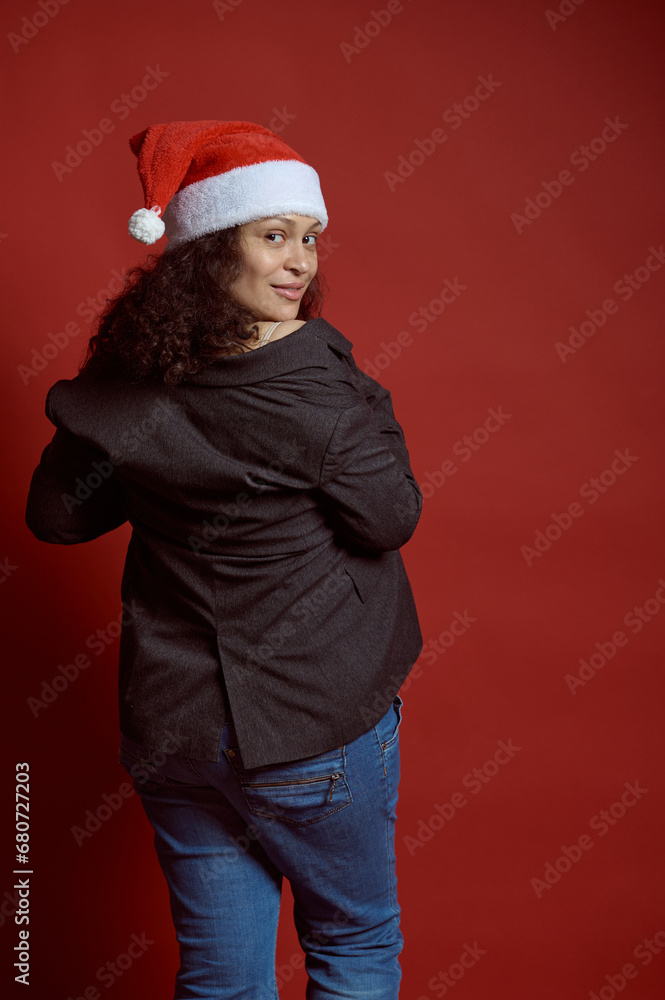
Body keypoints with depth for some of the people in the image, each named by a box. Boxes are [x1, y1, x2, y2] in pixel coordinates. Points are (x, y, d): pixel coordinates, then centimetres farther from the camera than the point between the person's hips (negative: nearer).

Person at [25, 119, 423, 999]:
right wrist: (367, 410, 0)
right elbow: (390, 518, -9)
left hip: (171, 730, 5)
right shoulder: (313, 391, -22)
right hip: (317, 726, -4)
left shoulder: (126, 384, -6)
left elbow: (56, 513, 5)